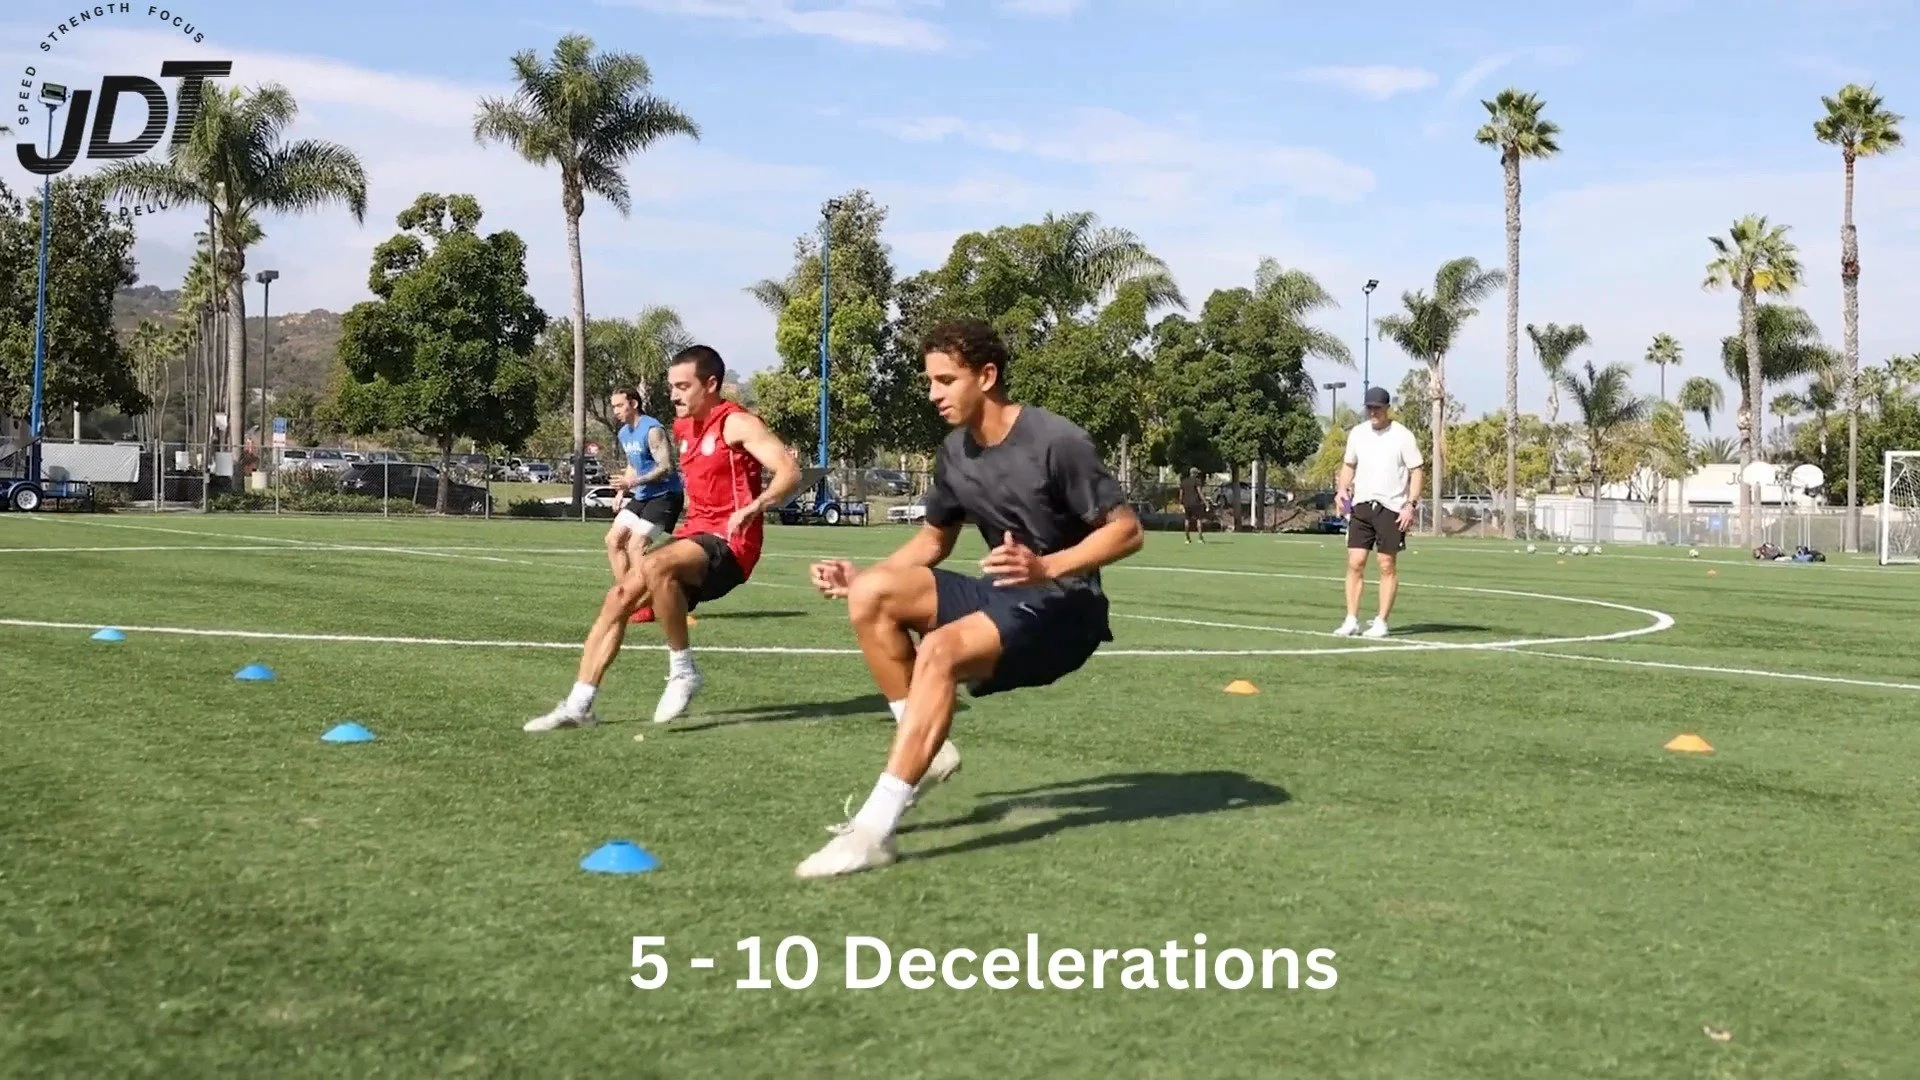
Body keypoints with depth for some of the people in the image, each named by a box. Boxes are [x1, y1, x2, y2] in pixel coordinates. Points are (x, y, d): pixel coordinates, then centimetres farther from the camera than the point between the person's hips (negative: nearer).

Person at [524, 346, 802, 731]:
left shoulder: (737, 424, -10)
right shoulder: (684, 427, 15)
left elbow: (789, 471, -22)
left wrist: (752, 508, -37)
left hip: (729, 544, -9)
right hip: (696, 536, 9)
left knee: (654, 566, -34)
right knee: (620, 595, -4)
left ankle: (683, 671, -18)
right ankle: (579, 706, -1)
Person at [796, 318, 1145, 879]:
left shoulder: (1056, 442, -17)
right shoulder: (955, 452, 5)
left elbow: (1127, 530, -16)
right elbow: (933, 540, 19)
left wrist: (1047, 567, -31)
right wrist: (861, 574, 2)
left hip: (1062, 609, -8)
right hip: (1004, 596, 8)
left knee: (939, 652, -33)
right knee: (871, 596, -12)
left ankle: (874, 830, -35)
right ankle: (926, 747, -3)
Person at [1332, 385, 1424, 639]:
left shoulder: (1402, 436, -5)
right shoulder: (1357, 433, 8)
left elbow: (1416, 471, -4)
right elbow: (1349, 465, 19)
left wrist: (1411, 505, -14)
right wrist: (1341, 490, 1)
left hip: (1392, 508, -4)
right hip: (1361, 505, 4)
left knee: (1387, 566, 1)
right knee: (1355, 563, -3)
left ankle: (1381, 623, 6)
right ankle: (1351, 621, 1)